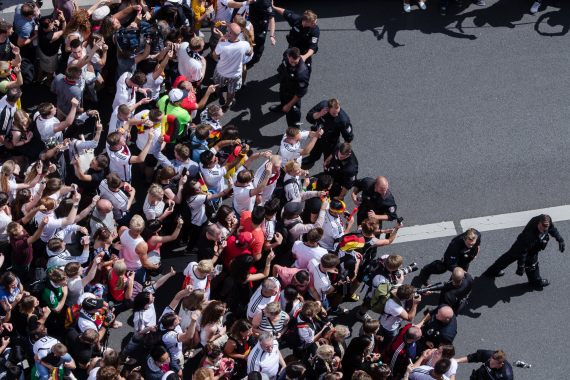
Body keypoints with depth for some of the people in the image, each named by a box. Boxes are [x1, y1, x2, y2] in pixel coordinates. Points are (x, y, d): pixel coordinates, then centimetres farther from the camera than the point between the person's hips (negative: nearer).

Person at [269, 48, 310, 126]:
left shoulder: (302, 73, -47)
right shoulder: (287, 53, -30)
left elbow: (300, 93, -34)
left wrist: (289, 105, -23)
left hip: (293, 95, -7)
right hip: (283, 85, 7)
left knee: (292, 114, 9)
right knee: (282, 96, 39)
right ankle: (283, 106, 75)